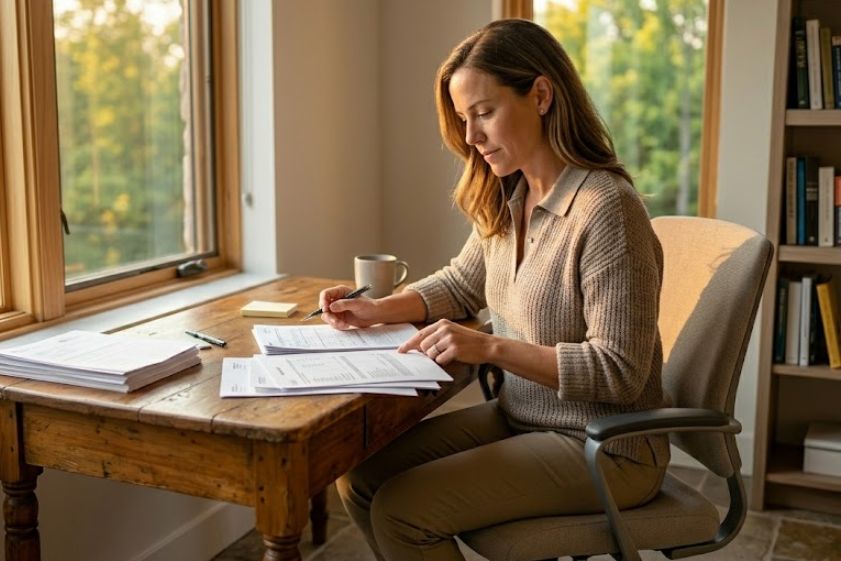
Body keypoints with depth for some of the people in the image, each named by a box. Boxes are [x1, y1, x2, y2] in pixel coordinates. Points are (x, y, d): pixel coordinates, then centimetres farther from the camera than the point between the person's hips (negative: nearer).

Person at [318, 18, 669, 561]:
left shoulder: (607, 209, -23)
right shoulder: (509, 200, 2)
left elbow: (620, 370, -23)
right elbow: (463, 282, 19)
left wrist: (491, 347, -27)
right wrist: (378, 309, 2)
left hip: (604, 450, -7)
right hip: (520, 418, 8)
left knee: (402, 511, -16)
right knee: (360, 479, 0)